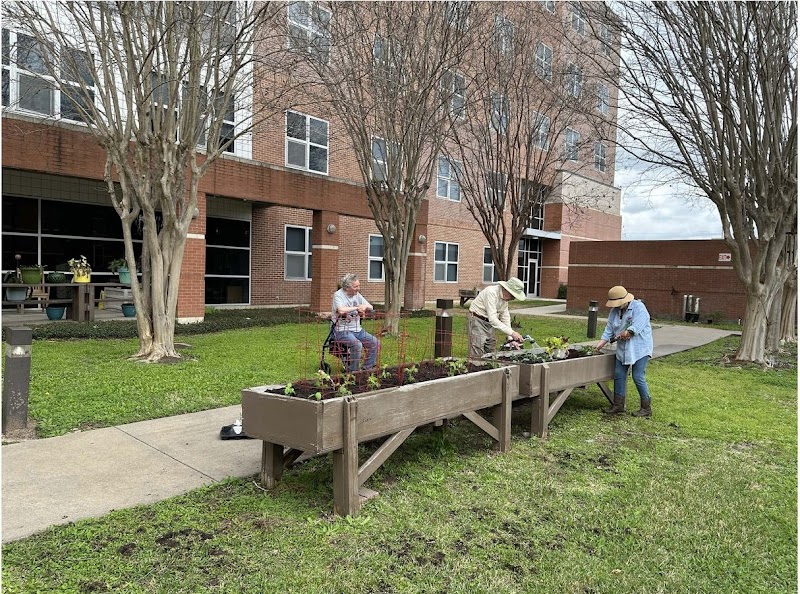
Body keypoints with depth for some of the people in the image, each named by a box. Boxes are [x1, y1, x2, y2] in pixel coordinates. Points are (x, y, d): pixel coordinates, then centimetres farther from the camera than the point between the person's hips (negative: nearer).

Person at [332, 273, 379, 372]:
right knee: (357, 344, -31)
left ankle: (367, 369, 4)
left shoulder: (357, 295, 11)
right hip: (342, 330, -7)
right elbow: (341, 310, -29)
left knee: (375, 343, -7)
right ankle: (353, 371, -15)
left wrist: (365, 306, -9)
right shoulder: (338, 295, -9)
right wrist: (357, 307, -16)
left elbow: (371, 308, 15)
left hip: (357, 329, 7)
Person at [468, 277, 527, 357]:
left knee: (490, 352, 10)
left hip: (489, 323, 9)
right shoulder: (491, 293, -27)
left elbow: (505, 317, 6)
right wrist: (512, 333, -34)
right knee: (478, 355, -11)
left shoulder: (505, 296, 0)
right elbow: (492, 319, -33)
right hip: (477, 320, -9)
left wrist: (511, 339, -1)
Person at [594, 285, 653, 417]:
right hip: (623, 349, 7)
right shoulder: (614, 311, 8)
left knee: (638, 377, -7)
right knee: (619, 375, 6)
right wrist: (600, 344, -6)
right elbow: (609, 329, 5)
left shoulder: (638, 307, -13)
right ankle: (618, 405, 16)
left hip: (640, 348, -7)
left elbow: (635, 328, -23)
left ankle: (646, 407, 8)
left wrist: (621, 335, -12)